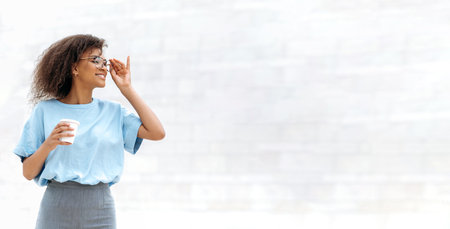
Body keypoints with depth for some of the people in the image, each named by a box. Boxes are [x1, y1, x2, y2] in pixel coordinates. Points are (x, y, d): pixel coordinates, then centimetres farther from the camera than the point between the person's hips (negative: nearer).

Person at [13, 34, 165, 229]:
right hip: (57, 210, -1)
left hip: (100, 212, 2)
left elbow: (157, 133, -6)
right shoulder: (45, 110, 2)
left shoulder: (112, 112, 7)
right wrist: (48, 145, -18)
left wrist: (126, 89, 0)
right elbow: (28, 173, 2)